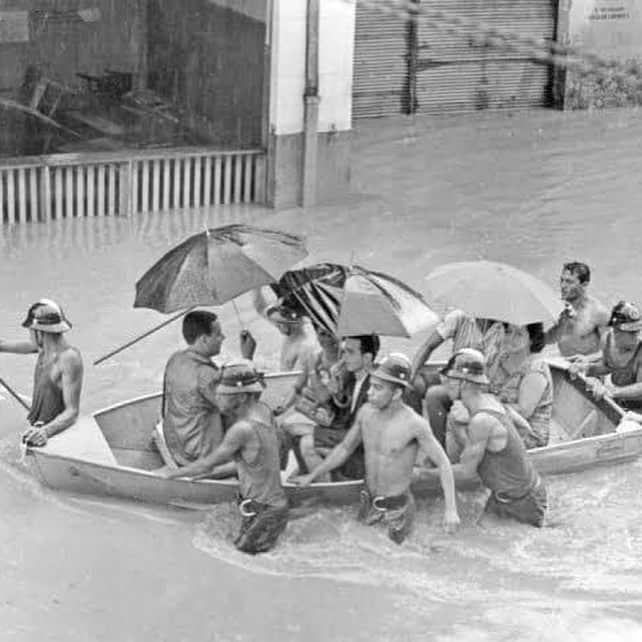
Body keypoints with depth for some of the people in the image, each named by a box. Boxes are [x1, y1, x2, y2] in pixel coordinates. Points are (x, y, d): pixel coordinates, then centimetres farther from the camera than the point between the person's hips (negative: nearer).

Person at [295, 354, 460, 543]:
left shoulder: (415, 424, -26)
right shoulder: (366, 411, -10)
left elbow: (443, 463, -17)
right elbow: (345, 448, 6)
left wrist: (451, 509, -24)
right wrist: (312, 475, 5)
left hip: (398, 507, -5)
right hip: (369, 503, 5)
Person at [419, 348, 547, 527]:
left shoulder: (481, 420, -30)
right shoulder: (489, 400, -3)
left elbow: (467, 472, -19)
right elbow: (466, 450, 4)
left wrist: (428, 473, -8)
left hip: (523, 503, -9)